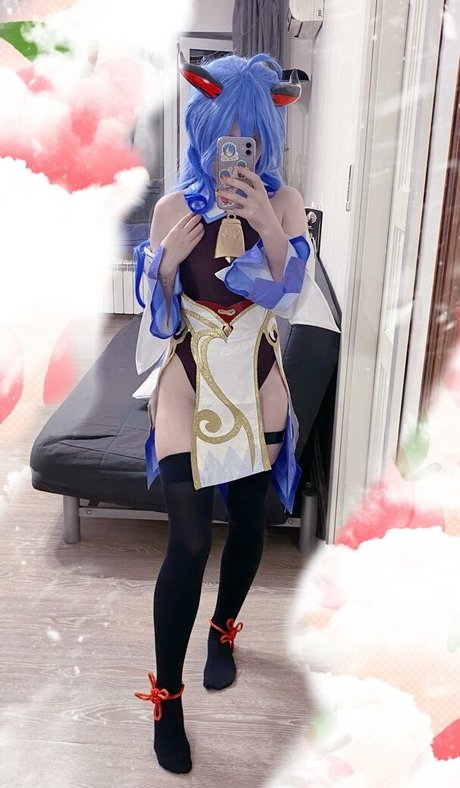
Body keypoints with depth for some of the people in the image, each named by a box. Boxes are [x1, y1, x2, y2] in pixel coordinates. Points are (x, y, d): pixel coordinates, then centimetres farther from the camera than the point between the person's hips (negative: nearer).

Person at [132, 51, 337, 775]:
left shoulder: (283, 202, -1)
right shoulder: (175, 207, -4)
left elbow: (293, 297, -9)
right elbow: (157, 308, 0)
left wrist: (269, 228, -22)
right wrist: (167, 259, -20)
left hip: (257, 381, 3)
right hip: (190, 382, -2)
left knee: (249, 523, 14)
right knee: (189, 540, -8)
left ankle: (223, 632, 43)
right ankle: (166, 699, 10)